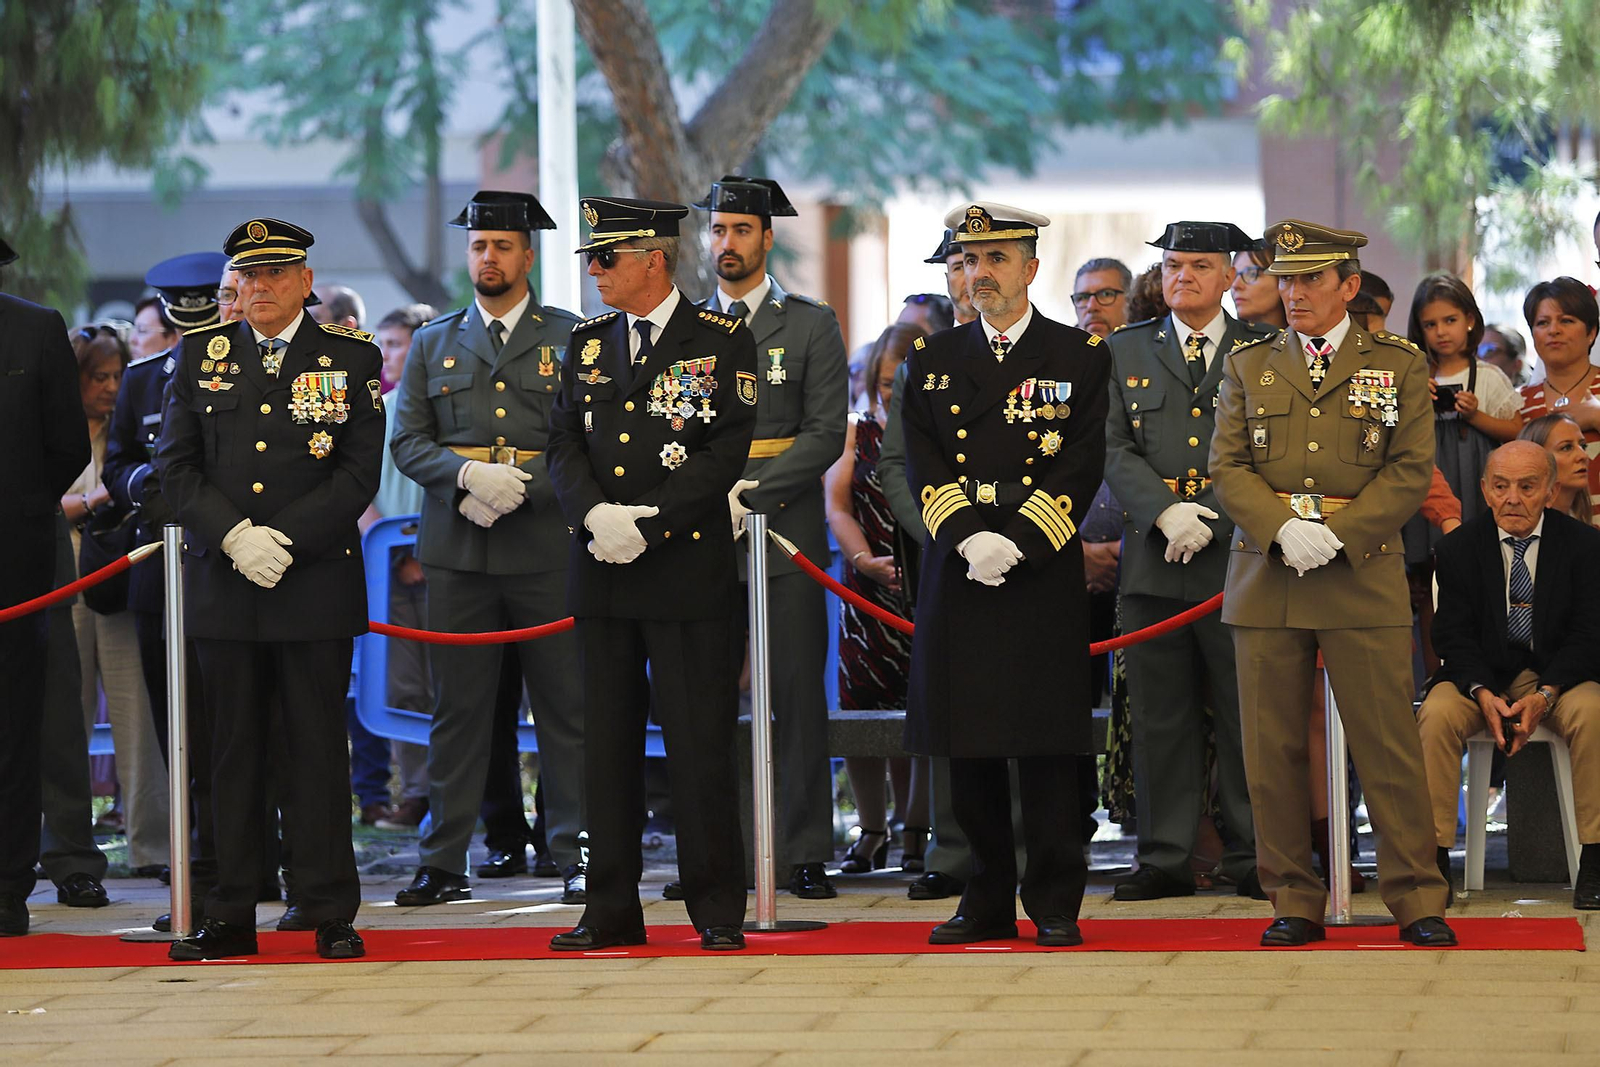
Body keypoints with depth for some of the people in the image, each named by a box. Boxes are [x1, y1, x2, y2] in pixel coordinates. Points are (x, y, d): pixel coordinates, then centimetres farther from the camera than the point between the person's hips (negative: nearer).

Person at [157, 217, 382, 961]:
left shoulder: (350, 357, 4)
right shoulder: (199, 355, 10)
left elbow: (359, 472, -2)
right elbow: (175, 465, 5)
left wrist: (282, 540, -12)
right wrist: (234, 537, -10)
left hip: (316, 583, -2)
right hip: (222, 585, 2)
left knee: (317, 748, 0)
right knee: (233, 751, 4)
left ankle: (330, 914, 4)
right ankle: (231, 918, 8)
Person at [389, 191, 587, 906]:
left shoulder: (571, 338, 7)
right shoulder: (433, 344, 15)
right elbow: (407, 442, 8)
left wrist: (517, 488, -12)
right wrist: (469, 475, -11)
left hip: (547, 546, -2)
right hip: (456, 551, 2)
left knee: (565, 707, -2)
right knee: (456, 709, 3)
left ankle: (577, 859, 3)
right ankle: (443, 864, 6)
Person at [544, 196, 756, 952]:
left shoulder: (722, 342, -1)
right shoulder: (588, 344, 14)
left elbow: (727, 450, -8)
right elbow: (564, 444, 9)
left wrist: (649, 524, -14)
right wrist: (594, 513, -11)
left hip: (688, 570, -5)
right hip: (603, 575, 5)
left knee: (698, 743, -4)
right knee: (607, 744, 6)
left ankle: (717, 909, 3)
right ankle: (611, 909, 11)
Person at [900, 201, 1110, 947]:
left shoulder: (1080, 357, 4)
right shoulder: (933, 360, 13)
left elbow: (1081, 467, -4)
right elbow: (923, 465, 5)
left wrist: (1015, 541, -14)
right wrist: (966, 536, -11)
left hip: (1044, 577, -3)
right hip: (956, 577, 3)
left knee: (1046, 750, -3)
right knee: (968, 748, 4)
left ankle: (1055, 905, 2)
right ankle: (987, 902, 12)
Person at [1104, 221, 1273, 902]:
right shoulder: (1127, 352, 13)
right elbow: (1114, 450, 5)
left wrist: (1211, 518, -11)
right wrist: (1165, 512, -11)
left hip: (1237, 558, -2)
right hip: (1154, 560, 2)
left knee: (1246, 715, -1)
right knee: (1160, 717, 4)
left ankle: (1250, 858, 6)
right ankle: (1164, 858, 9)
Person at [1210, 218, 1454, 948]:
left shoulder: (1397, 367, 6)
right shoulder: (1248, 367, 12)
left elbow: (1410, 470, 0)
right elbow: (1227, 467, 6)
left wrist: (1337, 534, -12)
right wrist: (1285, 528, -11)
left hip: (1363, 576, -2)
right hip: (1266, 578, 2)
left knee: (1388, 745, -4)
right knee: (1273, 749, 2)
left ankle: (1416, 900, 2)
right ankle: (1294, 902, 9)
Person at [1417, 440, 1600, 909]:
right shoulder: (1459, 549, -1)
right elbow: (1454, 637, -3)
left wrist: (1544, 696, -23)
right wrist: (1484, 695, -23)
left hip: (1559, 673, -1)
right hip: (1481, 676, 1)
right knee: (1437, 714, -30)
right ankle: (1434, 861, -25)